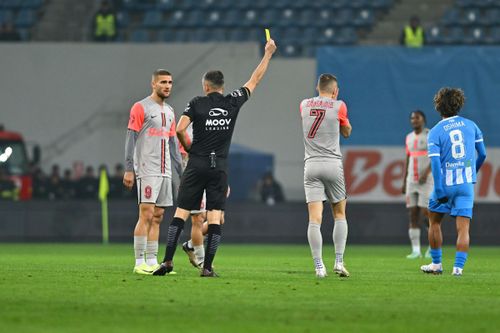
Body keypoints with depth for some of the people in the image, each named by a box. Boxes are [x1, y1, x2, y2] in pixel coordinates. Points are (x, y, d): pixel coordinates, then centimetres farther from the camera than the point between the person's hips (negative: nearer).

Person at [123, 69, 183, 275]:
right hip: (146, 171, -7)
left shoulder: (169, 112, 18)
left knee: (158, 217, 6)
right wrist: (128, 169, -15)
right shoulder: (141, 108, -4)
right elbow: (131, 139, -8)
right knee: (146, 214, -11)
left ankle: (152, 262, 9)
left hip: (165, 171, 7)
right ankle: (140, 263, -10)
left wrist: (181, 171, 17)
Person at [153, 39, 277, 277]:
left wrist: (189, 149, 6)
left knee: (181, 213, 1)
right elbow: (255, 80, 16)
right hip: (220, 166, 1)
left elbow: (180, 129, -12)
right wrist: (268, 54, 27)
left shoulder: (197, 103, -1)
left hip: (197, 165, -1)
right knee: (215, 217, 0)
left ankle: (168, 260, -8)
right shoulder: (233, 102, 4)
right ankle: (207, 267, -4)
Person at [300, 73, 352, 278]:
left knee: (315, 218, -4)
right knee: (340, 214, 13)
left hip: (311, 166, 2)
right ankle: (339, 262, 6)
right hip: (333, 165, -2)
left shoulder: (304, 105, 7)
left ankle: (319, 266, -11)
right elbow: (346, 132, 14)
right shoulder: (338, 106, -2)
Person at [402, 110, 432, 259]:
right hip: (412, 181, 6)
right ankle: (415, 250, 0)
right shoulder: (409, 137, 12)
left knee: (425, 213, -11)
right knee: (413, 214, -1)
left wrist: (426, 173, -26)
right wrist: (404, 182, 12)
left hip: (427, 180, -5)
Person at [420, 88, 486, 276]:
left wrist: (438, 190, -15)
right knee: (463, 228, -1)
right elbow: (482, 154, 12)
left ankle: (436, 264, 23)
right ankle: (458, 266, -13)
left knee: (434, 222, 19)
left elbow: (435, 162, -14)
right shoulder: (471, 125, 5)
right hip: (466, 183, 1)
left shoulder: (435, 132, -4)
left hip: (445, 183, -1)